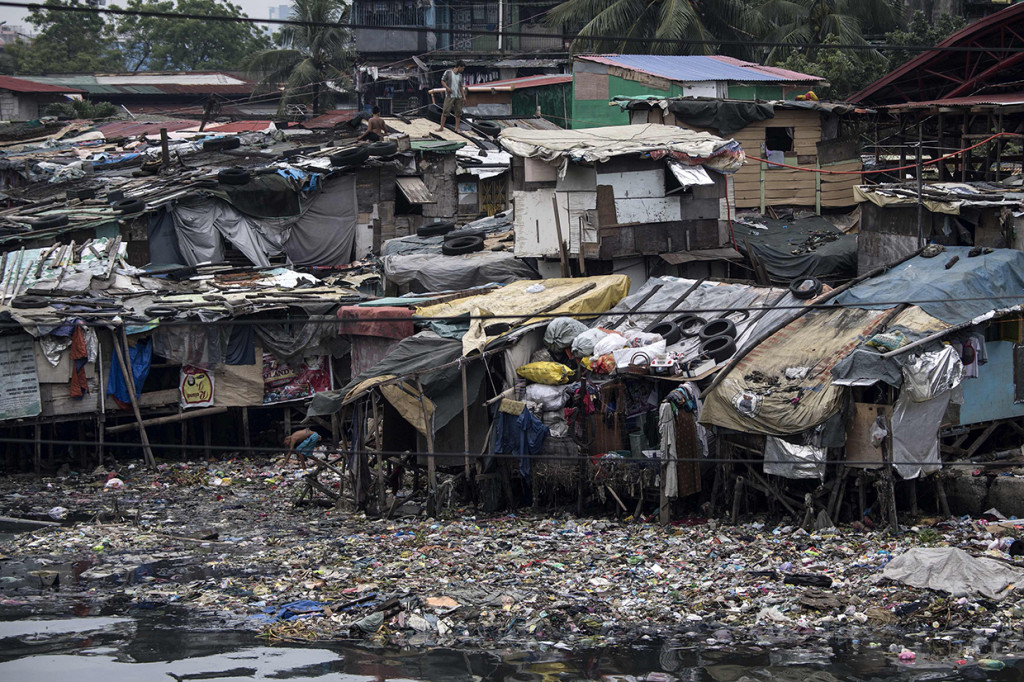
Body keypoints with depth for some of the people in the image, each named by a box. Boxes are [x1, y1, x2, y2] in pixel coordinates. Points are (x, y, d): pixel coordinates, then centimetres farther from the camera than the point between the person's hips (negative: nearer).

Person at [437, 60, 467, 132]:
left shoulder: (460, 75, 13)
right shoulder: (448, 72, -2)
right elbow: (442, 81, 0)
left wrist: (463, 96, 10)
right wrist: (447, 88, -16)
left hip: (458, 97, 5)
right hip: (450, 96, -5)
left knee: (458, 112, 3)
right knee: (445, 111, -7)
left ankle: (456, 128, 9)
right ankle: (441, 127, 1)